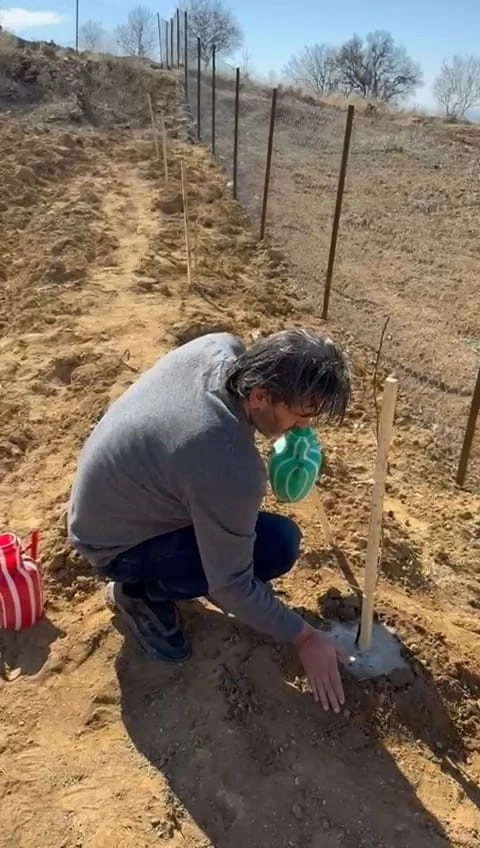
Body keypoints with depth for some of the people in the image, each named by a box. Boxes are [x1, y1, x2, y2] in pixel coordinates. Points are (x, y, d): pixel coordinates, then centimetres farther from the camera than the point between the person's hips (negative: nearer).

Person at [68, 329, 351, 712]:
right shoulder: (230, 469, -38)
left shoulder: (221, 346, -17)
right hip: (115, 543, -8)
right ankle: (140, 590, 0)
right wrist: (304, 637, -12)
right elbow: (230, 586, -24)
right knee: (278, 544, -18)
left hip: (111, 488, 8)